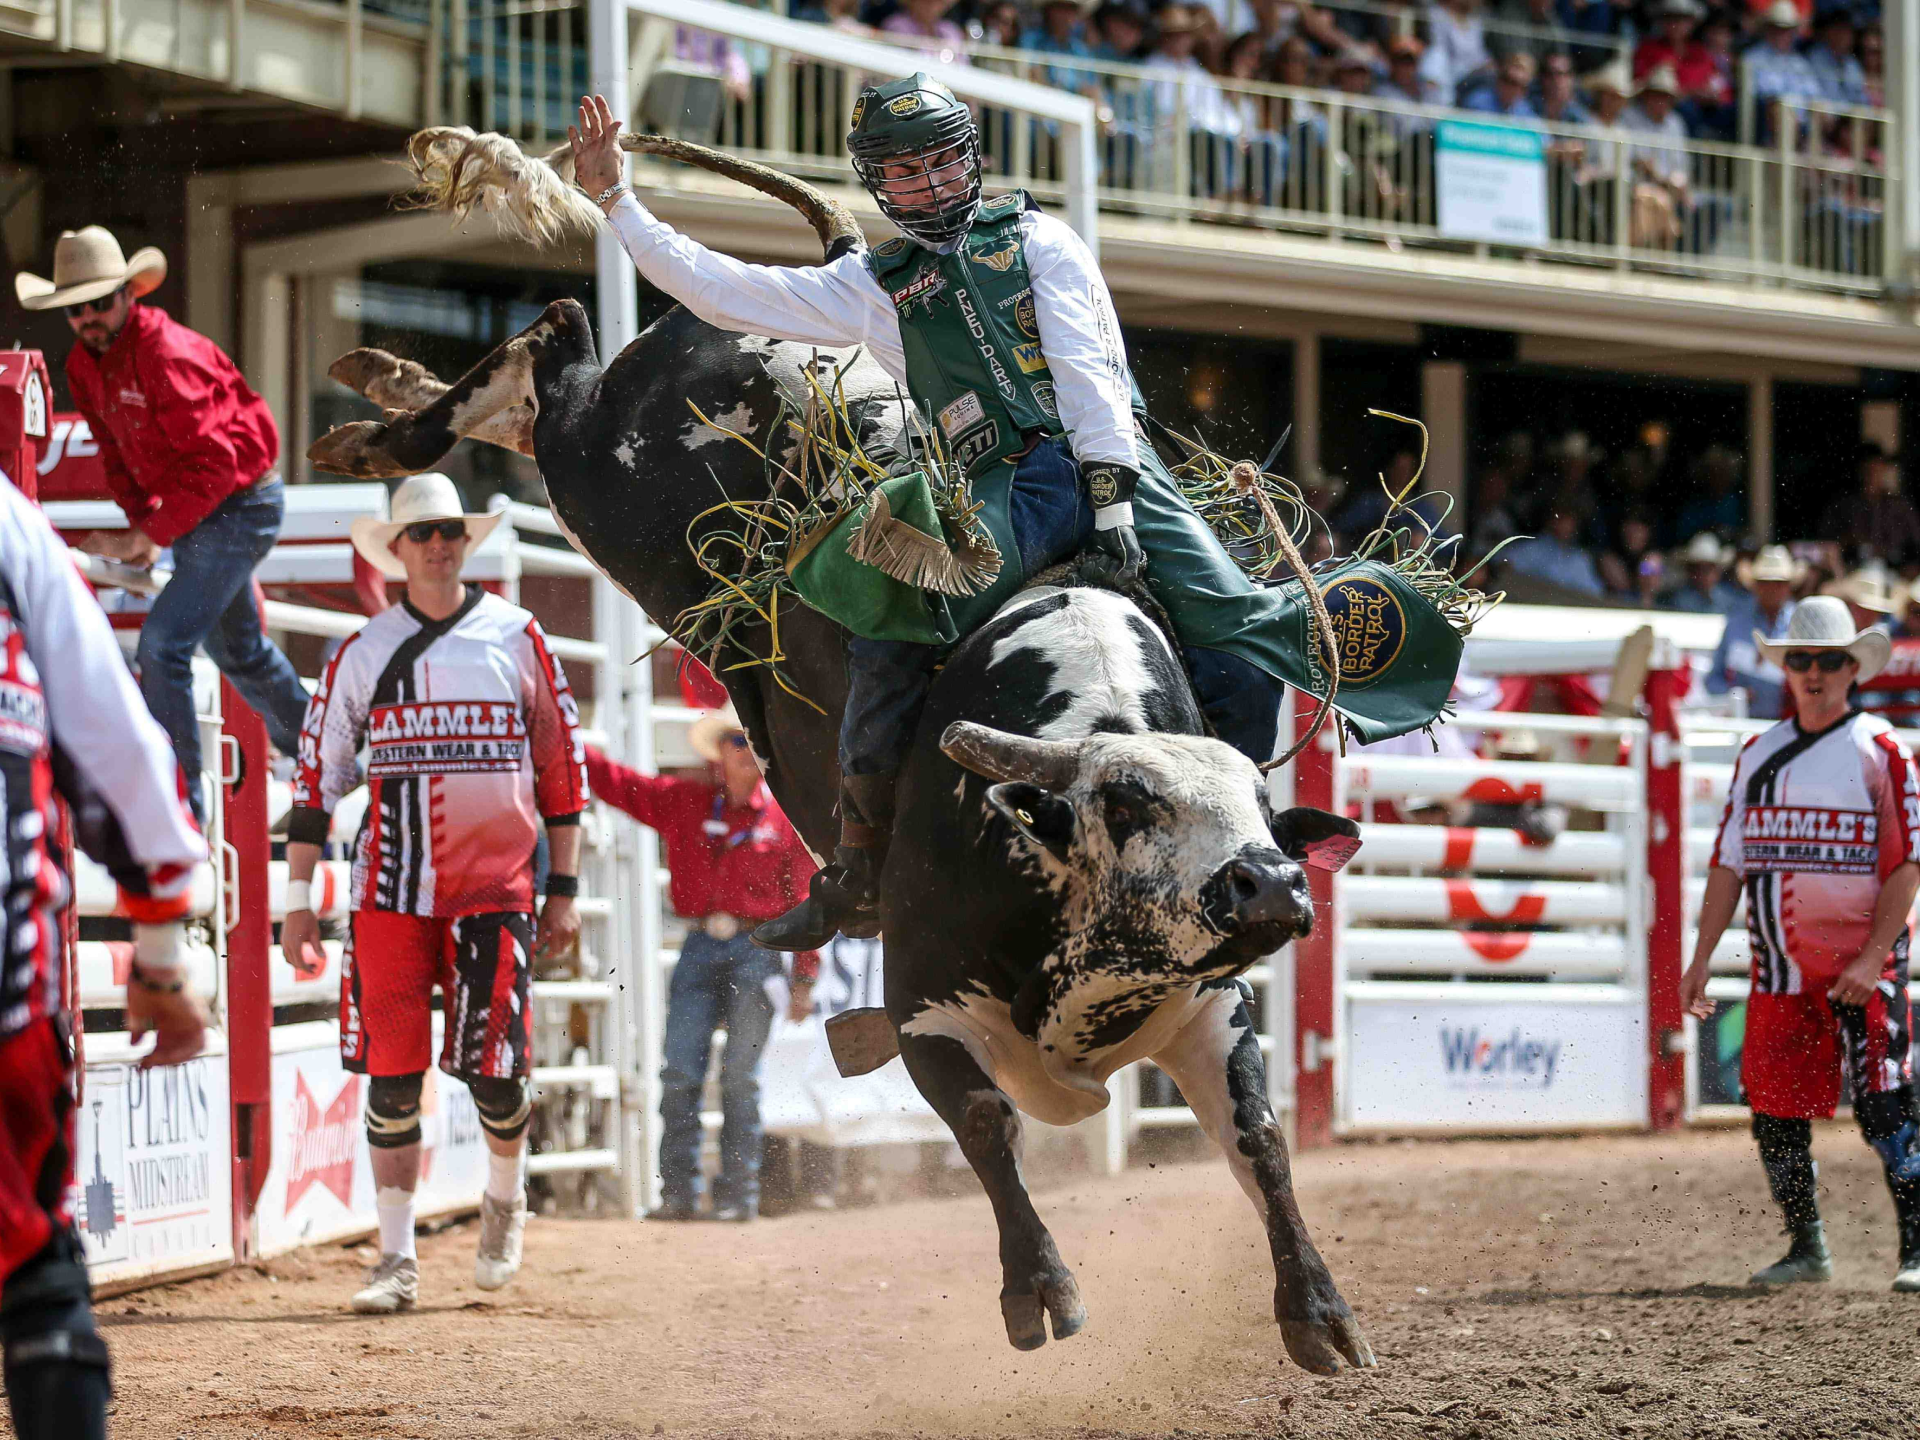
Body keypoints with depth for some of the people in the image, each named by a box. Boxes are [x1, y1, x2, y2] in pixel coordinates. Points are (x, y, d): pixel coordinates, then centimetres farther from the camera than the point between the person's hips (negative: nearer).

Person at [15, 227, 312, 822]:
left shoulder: (166, 354, -26)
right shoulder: (85, 365, 1)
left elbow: (212, 462, -28)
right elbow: (116, 454, 9)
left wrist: (149, 535, -27)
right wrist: (141, 522, -7)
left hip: (240, 504, -10)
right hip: (193, 513, 10)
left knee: (163, 643, -19)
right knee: (238, 651, 22)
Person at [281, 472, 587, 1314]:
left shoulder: (516, 639, 6)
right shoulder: (364, 653, 7)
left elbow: (562, 764, 9)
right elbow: (316, 776, 7)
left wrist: (563, 889, 6)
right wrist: (298, 900, 2)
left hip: (496, 887, -1)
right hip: (392, 889, 1)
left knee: (495, 1068, -4)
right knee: (392, 1076, -4)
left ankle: (505, 1200, 27)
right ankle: (397, 1260, 3)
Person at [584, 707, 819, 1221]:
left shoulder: (785, 817, 5)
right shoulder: (682, 803, 10)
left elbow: (804, 901, 6)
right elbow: (612, 781, 12)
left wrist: (804, 978, 2)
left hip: (756, 951, -2)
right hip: (700, 947, 2)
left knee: (740, 1078, -3)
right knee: (679, 1074, -5)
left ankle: (738, 1193, 2)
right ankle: (678, 1191, -1)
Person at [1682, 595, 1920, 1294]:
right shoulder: (1759, 753, 11)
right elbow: (1730, 861, 13)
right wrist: (1701, 959, 6)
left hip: (1863, 963, -5)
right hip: (1778, 966, 5)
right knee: (1774, 1111, 5)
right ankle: (1806, 1249, 18)